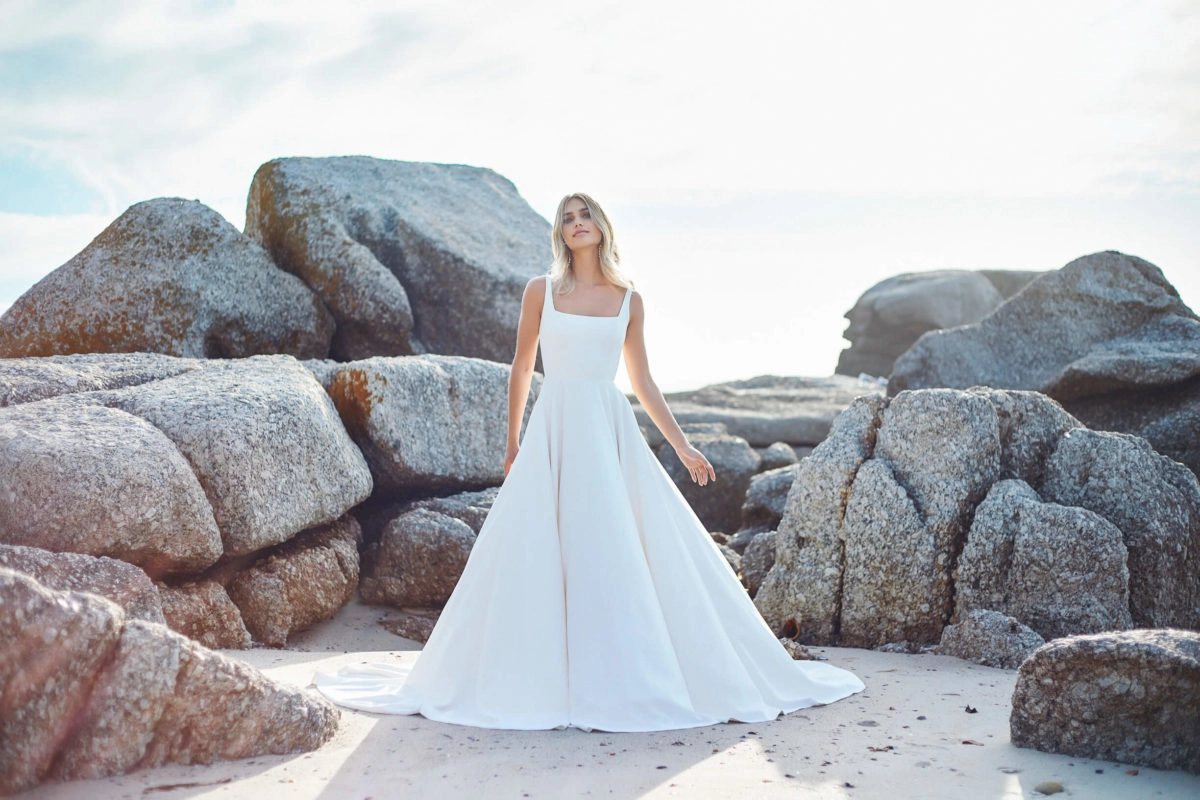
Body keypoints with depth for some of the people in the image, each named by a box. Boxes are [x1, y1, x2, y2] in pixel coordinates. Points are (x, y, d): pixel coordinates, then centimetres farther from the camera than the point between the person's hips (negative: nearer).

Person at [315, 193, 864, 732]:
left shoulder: (628, 300, 8)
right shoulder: (541, 291, 4)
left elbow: (642, 382, 12)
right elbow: (521, 368, 10)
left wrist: (682, 446, 9)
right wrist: (512, 443, 8)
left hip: (611, 431, 1)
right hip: (553, 430, -1)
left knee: (623, 556, -1)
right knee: (539, 556, -3)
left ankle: (630, 679, 11)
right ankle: (539, 680, 8)